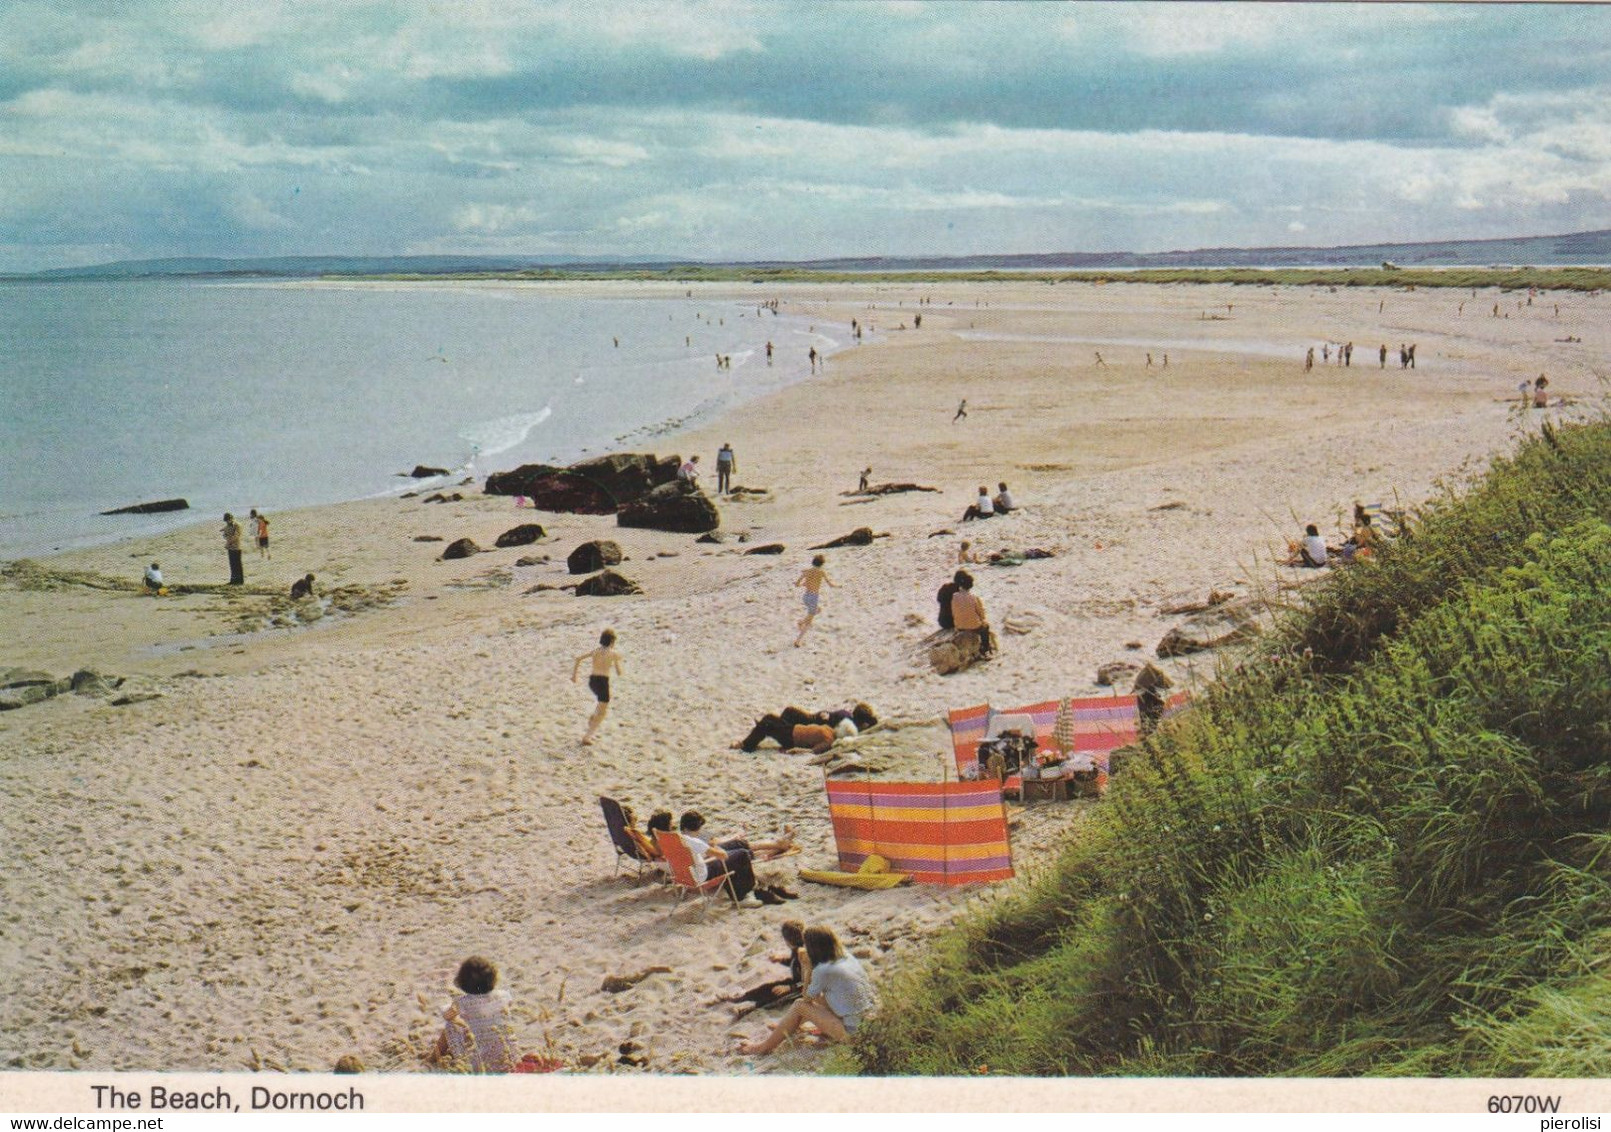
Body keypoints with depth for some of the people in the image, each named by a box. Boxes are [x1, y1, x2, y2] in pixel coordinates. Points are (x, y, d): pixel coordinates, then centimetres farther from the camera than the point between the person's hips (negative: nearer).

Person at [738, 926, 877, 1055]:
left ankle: (764, 1047, 15)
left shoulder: (823, 970, -17)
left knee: (800, 1006, 3)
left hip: (852, 1032, -8)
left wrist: (807, 969, 1)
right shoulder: (849, 959, 7)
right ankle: (785, 1028, 40)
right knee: (819, 997, 21)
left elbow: (807, 999, 2)